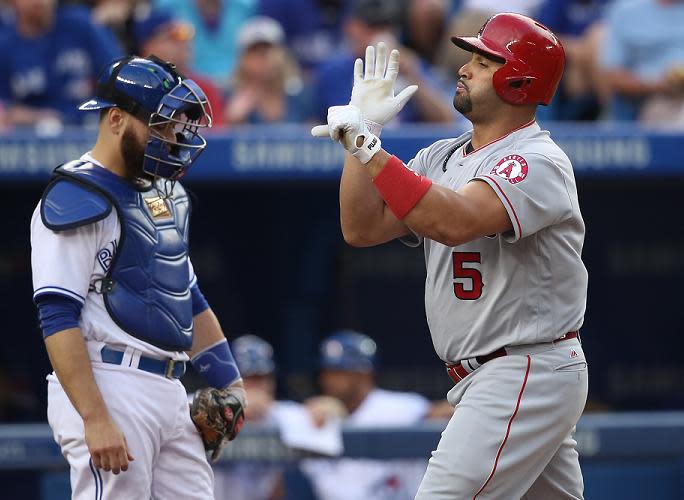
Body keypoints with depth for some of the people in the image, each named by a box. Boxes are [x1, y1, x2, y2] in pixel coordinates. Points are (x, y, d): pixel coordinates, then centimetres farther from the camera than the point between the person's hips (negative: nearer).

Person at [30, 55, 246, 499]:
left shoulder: (166, 192, 19)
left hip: (170, 391, 9)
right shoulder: (78, 200, -11)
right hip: (108, 388, -9)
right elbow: (59, 321, -18)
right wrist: (95, 419, -25)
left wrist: (228, 380, 21)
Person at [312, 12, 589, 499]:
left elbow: (455, 222, -30)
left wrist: (366, 146, -27)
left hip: (527, 378, -9)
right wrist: (359, 128, -1)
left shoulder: (539, 161, -14)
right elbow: (362, 229, 6)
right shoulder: (442, 157, 13)